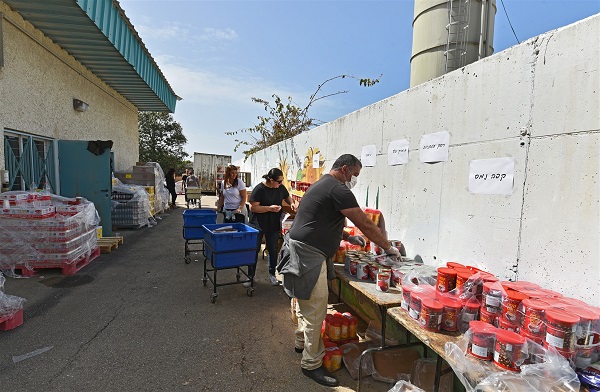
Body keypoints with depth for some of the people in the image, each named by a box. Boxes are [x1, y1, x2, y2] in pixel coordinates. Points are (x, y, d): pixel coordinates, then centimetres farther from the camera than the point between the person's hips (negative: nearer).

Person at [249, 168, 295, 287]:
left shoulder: (281, 188, -1)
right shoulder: (259, 189, -17)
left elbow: (287, 196, 19)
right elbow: (252, 207, -19)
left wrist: (291, 203, -3)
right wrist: (270, 208, -26)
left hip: (274, 225, 4)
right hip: (258, 225, -4)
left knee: (273, 250, 12)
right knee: (254, 250, 6)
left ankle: (272, 274, 30)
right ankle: (250, 276, 21)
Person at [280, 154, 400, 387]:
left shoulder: (322, 185, 17)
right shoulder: (338, 190, -16)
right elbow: (365, 223, -15)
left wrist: (348, 238, 18)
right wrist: (389, 248, -4)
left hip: (305, 250, 11)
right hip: (309, 254, -11)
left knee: (306, 301, 23)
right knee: (316, 310, -3)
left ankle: (302, 342, 40)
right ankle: (311, 364, 10)